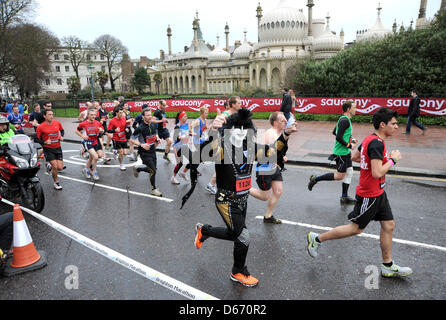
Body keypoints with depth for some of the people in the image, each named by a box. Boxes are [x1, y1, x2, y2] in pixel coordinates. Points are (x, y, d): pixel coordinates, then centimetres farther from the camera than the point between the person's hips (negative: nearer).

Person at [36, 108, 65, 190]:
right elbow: (37, 139, -5)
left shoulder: (57, 123, 0)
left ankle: (50, 167, 36)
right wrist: (45, 142, -21)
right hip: (48, 149, -4)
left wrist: (62, 136, 2)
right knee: (55, 166, -12)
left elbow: (62, 130, 21)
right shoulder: (40, 127, -10)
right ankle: (56, 182, 11)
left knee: (60, 168, 0)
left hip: (58, 148, 4)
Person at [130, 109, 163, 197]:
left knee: (152, 169, 17)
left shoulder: (154, 125, 2)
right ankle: (154, 189, 12)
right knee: (153, 171, -7)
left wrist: (157, 139, 1)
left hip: (153, 151, 7)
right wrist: (141, 145, -26)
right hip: (144, 153, -7)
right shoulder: (140, 128, -19)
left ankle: (137, 168, 44)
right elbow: (132, 139, -13)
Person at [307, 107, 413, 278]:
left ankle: (387, 267, 27)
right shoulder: (377, 143, -24)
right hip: (369, 195, -10)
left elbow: (354, 157, 18)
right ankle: (317, 239, 14)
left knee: (389, 225, 14)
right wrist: (393, 160, -15)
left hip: (378, 193, 10)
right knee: (356, 228, 2)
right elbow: (377, 173, -29)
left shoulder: (370, 139, 7)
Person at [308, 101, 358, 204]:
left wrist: (350, 138, 17)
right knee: (340, 176, -3)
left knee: (349, 173, 11)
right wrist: (349, 146, -15)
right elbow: (338, 137, -25)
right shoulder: (345, 120, -19)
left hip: (346, 152, 10)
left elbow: (335, 132, 22)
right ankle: (316, 179, 7)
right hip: (340, 152, -10)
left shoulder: (344, 119, 13)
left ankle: (344, 197, 18)